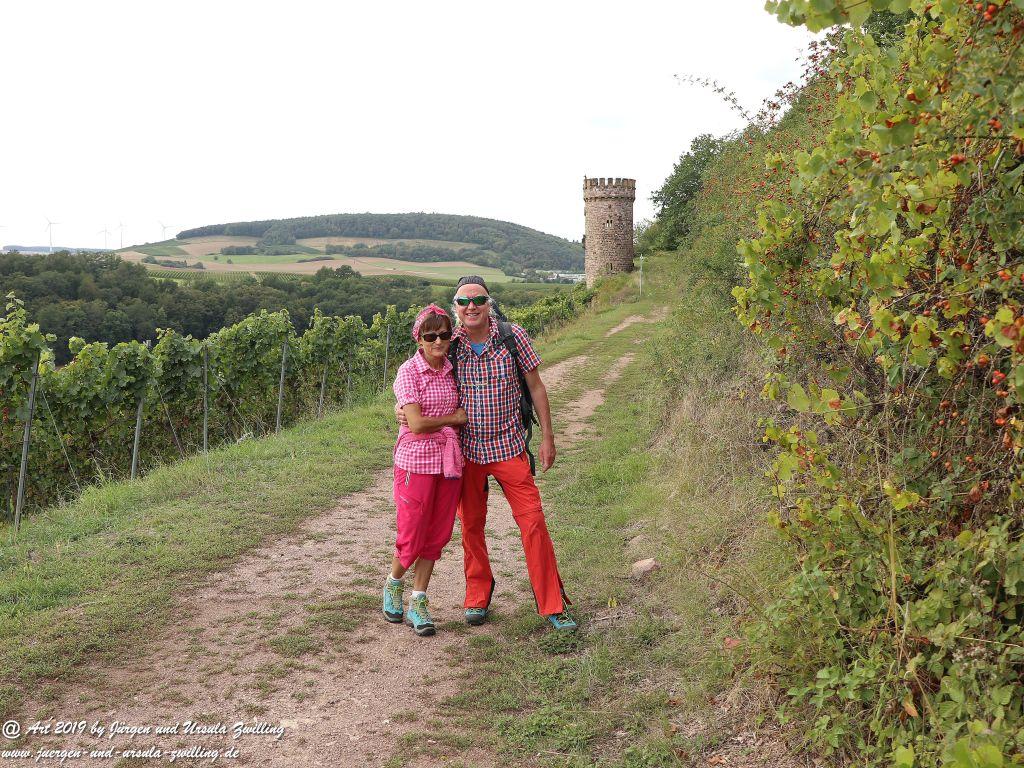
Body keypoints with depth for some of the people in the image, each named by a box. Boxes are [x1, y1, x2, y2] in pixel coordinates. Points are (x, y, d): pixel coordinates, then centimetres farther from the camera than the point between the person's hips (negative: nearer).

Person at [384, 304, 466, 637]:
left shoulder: (452, 369, 6)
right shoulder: (409, 371, -11)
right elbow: (417, 424, -17)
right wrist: (454, 419, -6)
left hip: (449, 461, 5)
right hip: (417, 461, -5)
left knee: (436, 535, 9)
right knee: (412, 536, 2)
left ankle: (418, 604, 20)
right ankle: (393, 585, 31)